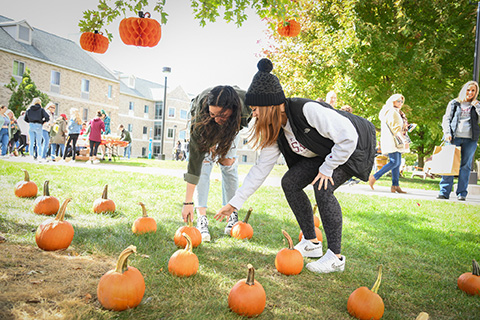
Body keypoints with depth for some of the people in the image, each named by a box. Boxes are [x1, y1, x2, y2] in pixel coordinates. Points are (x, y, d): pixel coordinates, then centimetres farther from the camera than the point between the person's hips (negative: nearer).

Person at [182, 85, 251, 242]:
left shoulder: (246, 102, -39)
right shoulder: (201, 112, -43)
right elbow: (195, 156, -44)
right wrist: (188, 202, -44)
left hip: (231, 125, 2)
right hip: (204, 124, -2)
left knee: (228, 162, -10)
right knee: (204, 160, -19)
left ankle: (232, 214, -1)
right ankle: (202, 218, -18)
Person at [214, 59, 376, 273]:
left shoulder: (308, 110, -35)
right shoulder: (274, 129, -9)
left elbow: (348, 136, -32)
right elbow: (261, 167, -6)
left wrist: (327, 168, -22)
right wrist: (236, 202, -7)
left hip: (356, 147, -8)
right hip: (325, 153, 8)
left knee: (322, 188, -27)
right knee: (289, 182, -5)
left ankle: (336, 257, -12)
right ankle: (311, 243, 7)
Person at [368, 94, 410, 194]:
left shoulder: (397, 113, 24)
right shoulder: (391, 112, -8)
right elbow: (395, 128, -18)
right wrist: (404, 140, -24)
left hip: (397, 141, 10)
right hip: (391, 140, -10)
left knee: (398, 163, 4)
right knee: (394, 162, -16)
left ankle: (395, 185, 3)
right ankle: (374, 177, -11)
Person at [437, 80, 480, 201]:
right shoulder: (454, 103, 13)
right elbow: (446, 119, 8)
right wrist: (447, 133, -6)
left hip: (470, 139, 1)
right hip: (454, 137, -1)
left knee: (465, 165, 1)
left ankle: (462, 193, 7)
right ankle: (444, 191, -2)